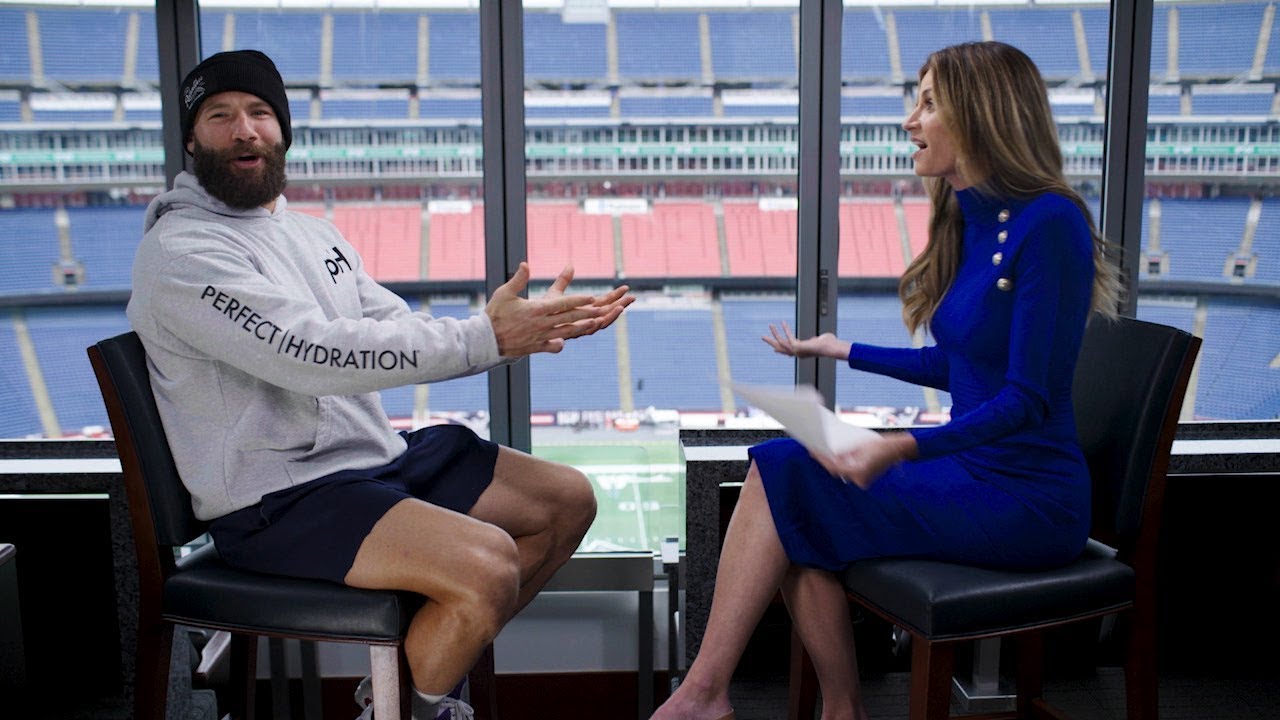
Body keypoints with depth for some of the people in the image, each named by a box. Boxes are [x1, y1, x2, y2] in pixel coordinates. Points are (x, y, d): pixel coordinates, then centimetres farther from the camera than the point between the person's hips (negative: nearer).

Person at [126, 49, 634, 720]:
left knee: (567, 499, 8)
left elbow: (403, 335, 9)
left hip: (379, 456, 9)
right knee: (488, 564, -28)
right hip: (278, 505, -9)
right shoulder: (181, 250, -13)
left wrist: (532, 328, -6)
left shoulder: (312, 232, 16)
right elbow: (315, 354, -25)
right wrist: (483, 338, -25)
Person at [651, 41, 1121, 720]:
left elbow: (1029, 399, -20)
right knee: (781, 471, -12)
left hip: (1029, 499, -7)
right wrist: (840, 349, 24)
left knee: (783, 475, -16)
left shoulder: (1049, 224, -16)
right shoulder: (966, 219, 10)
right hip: (970, 470, 8)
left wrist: (903, 448, -31)